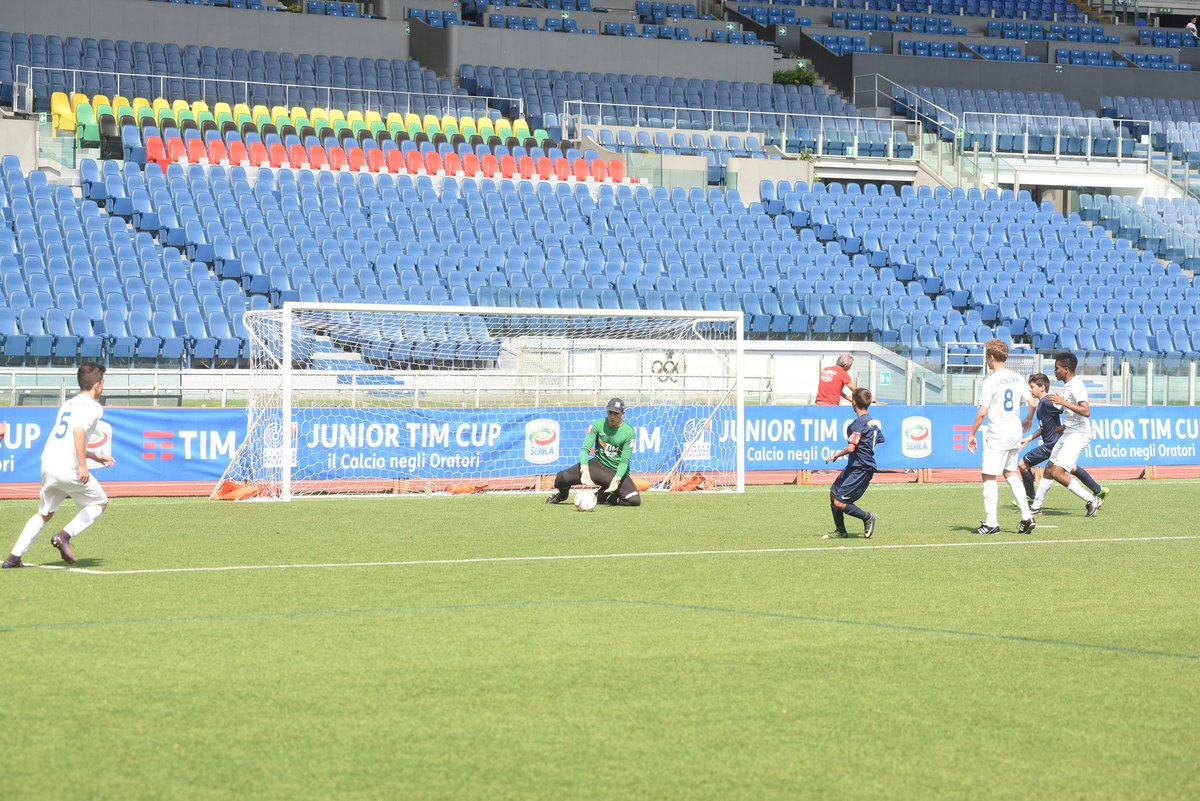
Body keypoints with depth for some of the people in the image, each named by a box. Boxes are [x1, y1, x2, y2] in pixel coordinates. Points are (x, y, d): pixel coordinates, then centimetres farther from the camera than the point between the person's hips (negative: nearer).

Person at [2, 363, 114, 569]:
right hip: (69, 468, -7)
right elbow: (79, 431, -22)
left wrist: (94, 456, 36)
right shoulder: (92, 406, -4)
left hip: (48, 465, 7)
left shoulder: (68, 404, 22)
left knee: (44, 513, 20)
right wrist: (83, 465, -25)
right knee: (100, 503, 12)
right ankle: (64, 536, -5)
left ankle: (14, 557, 9)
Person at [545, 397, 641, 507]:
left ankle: (605, 496, 7)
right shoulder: (598, 424, -7)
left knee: (635, 500, -26)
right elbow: (585, 448, -15)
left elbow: (624, 461, -13)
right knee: (562, 477, -22)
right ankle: (561, 494, 18)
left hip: (617, 471, -1)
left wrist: (616, 480, -31)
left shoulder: (629, 432, -11)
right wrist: (585, 471, -33)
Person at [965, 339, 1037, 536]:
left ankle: (991, 523, -1)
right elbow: (1032, 404, 7)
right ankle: (1026, 516, 12)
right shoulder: (1016, 378, 6)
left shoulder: (991, 381, -13)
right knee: (1009, 473, 20)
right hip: (1015, 432, 7)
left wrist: (972, 435, -7)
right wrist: (1028, 421, 27)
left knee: (989, 477, 0)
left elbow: (982, 412, -17)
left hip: (997, 434, -7)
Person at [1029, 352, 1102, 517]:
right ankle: (1036, 505, 29)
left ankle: (1092, 500, -11)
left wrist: (1063, 402, -32)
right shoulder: (1068, 385, 13)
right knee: (1049, 468, 16)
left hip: (1078, 435, -10)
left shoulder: (1076, 386, -18)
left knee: (1058, 473, -17)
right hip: (1068, 434, 10)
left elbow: (1086, 411, -32)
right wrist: (1064, 427, 32)